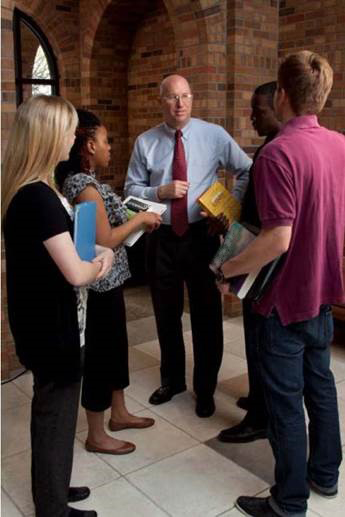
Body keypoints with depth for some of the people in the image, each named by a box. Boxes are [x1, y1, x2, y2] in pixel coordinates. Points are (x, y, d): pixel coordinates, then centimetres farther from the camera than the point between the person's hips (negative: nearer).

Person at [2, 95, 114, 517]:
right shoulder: (40, 198, -25)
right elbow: (75, 274, -26)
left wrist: (90, 261, -2)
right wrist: (100, 264, -5)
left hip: (37, 321, 9)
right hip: (49, 325, -9)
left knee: (50, 410, 23)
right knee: (56, 414, 9)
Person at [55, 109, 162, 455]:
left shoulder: (79, 180, 8)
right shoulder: (85, 186, -21)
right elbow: (105, 241, -23)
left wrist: (134, 220, 8)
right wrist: (139, 219, -13)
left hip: (106, 282, 10)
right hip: (99, 284, -10)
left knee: (115, 346, 21)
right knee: (99, 353, 4)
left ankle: (119, 413, 39)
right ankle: (96, 435, 21)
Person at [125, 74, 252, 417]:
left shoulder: (214, 135, -4)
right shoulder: (145, 142, 0)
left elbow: (247, 171, 3)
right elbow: (131, 188, 3)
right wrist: (161, 192, -15)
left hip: (202, 235, -2)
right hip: (162, 237, 2)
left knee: (206, 313, 7)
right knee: (166, 313, 16)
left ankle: (205, 389, 27)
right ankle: (172, 380, 38)